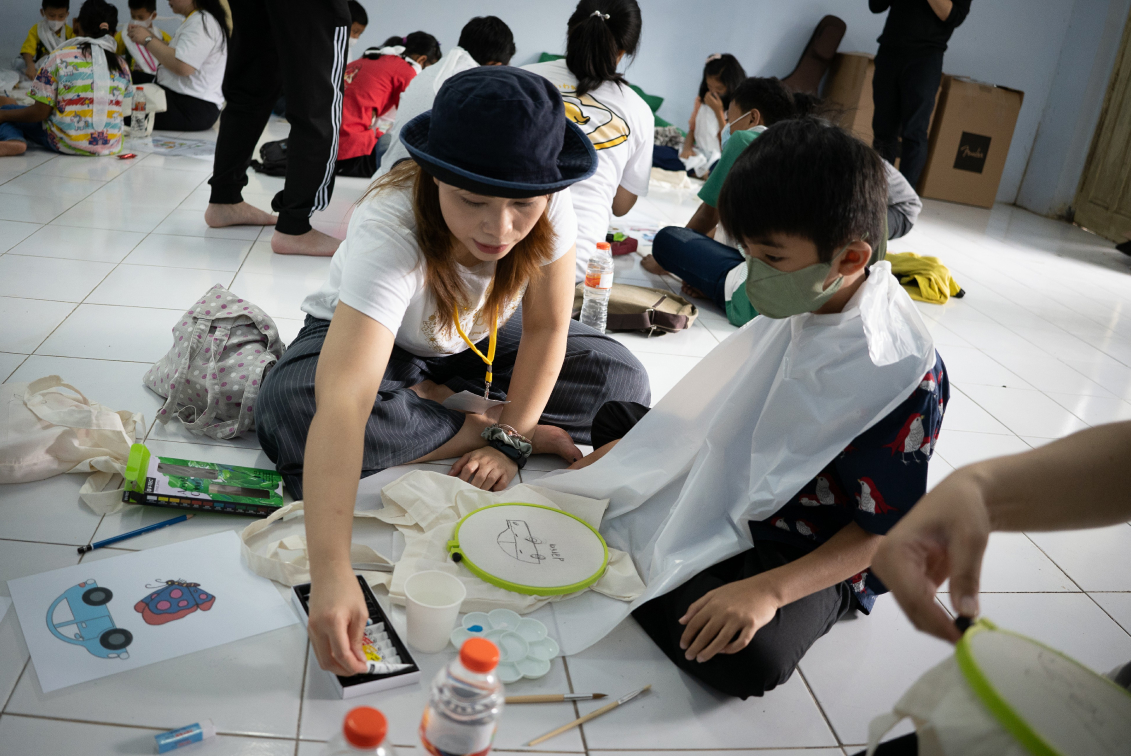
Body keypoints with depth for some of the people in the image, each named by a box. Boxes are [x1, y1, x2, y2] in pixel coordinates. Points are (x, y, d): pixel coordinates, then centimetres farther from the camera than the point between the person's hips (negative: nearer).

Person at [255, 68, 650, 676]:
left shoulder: (547, 206, -29)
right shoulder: (390, 231, -42)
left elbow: (546, 326, -16)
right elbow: (344, 402, -53)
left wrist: (510, 438, -23)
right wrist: (331, 573, -61)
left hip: (481, 339, 4)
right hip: (366, 333, -3)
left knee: (620, 382, -13)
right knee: (287, 415, -34)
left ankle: (432, 398, -3)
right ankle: (469, 427, -14)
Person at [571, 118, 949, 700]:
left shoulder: (906, 378, -29)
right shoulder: (800, 304, -7)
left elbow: (882, 530, -23)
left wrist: (769, 590, -35)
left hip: (818, 557, -7)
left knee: (751, 661, -37)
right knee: (615, 418, 18)